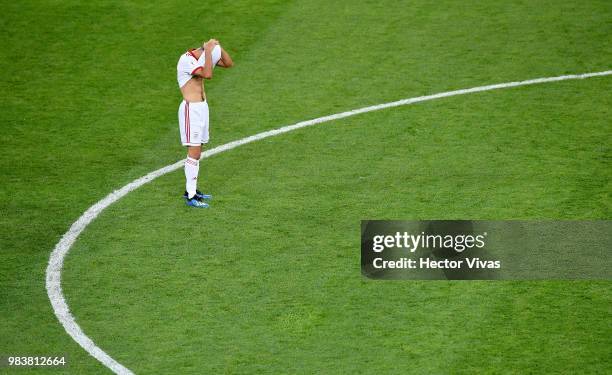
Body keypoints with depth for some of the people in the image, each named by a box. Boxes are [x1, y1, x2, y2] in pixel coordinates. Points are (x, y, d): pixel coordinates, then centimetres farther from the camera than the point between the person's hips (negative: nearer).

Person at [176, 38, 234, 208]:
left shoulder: (202, 57, 6)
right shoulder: (186, 60, -19)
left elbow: (228, 64, 6)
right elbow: (207, 74, -31)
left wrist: (218, 47, -6)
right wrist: (209, 50, -25)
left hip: (202, 107, 9)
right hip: (191, 109, -9)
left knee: (197, 151, 14)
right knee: (194, 152, -11)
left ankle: (191, 190, 22)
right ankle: (191, 197, -10)